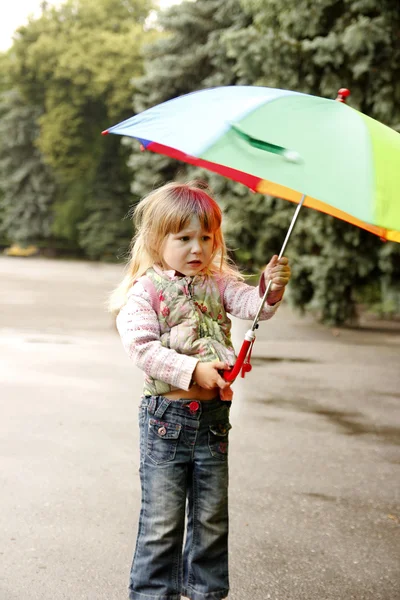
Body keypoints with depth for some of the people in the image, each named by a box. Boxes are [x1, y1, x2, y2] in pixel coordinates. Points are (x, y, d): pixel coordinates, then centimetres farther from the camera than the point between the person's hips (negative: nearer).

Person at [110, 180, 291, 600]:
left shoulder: (218, 284, 8)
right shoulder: (144, 291, -5)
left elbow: (253, 305, -7)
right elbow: (143, 347, -15)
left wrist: (271, 289, -28)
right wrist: (194, 370, -23)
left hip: (213, 416, 4)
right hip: (167, 418, -4)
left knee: (212, 518, 14)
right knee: (163, 520, 4)